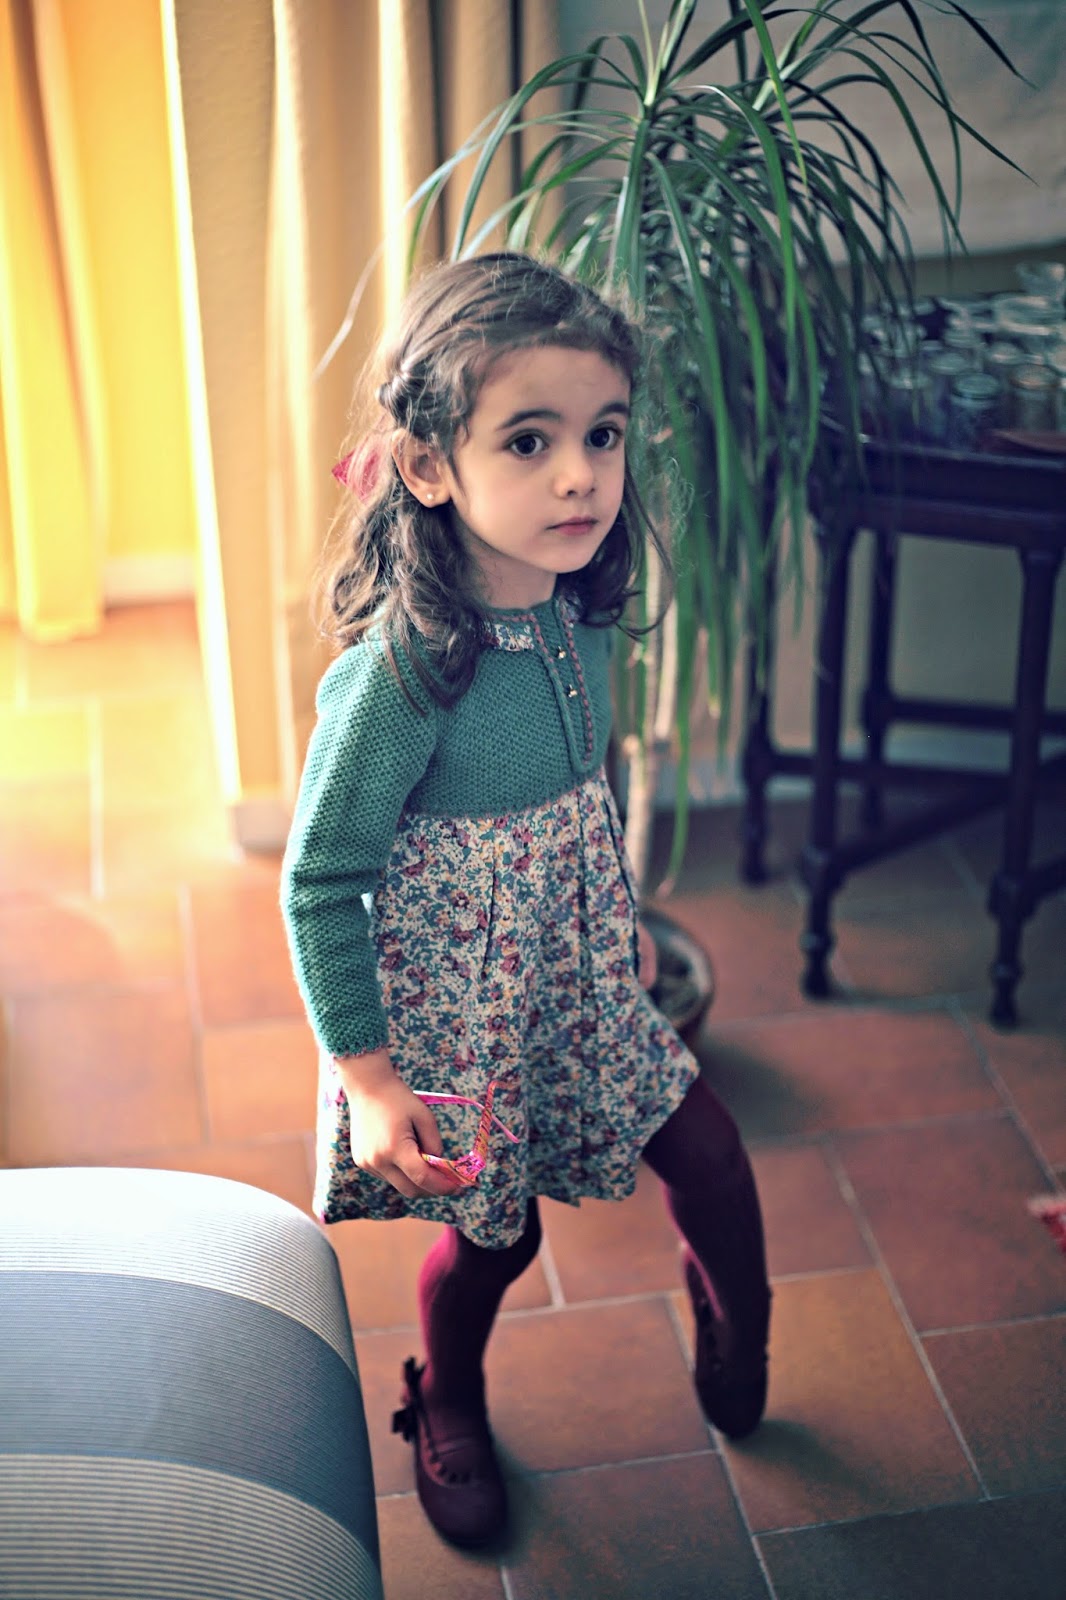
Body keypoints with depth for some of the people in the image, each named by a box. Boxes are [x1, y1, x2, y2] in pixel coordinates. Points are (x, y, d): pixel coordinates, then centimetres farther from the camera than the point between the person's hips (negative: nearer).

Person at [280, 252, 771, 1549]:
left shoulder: (584, 615, -11)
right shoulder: (397, 675, -31)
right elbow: (320, 883, -21)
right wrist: (365, 1076, -18)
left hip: (580, 977, 6)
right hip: (449, 1012, -6)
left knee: (710, 1159, 13)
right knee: (494, 1232, 14)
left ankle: (738, 1356, 46)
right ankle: (447, 1413, 48)